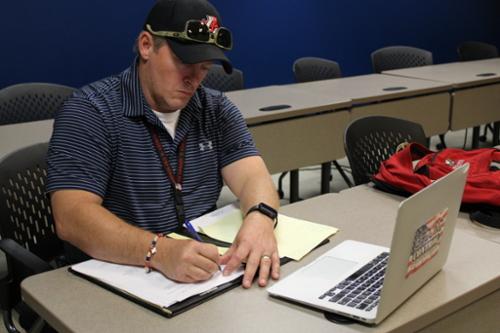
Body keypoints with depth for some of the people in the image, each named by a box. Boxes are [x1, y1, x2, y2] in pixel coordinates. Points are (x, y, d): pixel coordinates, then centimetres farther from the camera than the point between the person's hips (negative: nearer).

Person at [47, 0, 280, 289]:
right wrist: (159, 251, -34)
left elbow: (253, 177, -4)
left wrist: (260, 219, -27)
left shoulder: (217, 110, 6)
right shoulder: (90, 112, -10)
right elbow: (72, 218, -19)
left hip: (206, 271, 4)